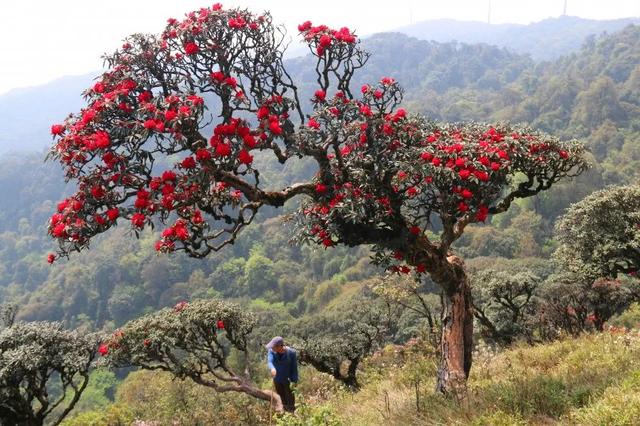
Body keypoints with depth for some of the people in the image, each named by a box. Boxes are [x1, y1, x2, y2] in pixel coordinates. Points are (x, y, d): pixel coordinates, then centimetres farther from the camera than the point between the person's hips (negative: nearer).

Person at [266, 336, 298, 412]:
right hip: (277, 380, 4)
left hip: (289, 380, -4)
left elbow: (294, 368, -14)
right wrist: (272, 369, -52)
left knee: (290, 401, 5)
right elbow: (269, 362, -30)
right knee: (283, 399, 18)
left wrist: (294, 383, -14)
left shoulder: (291, 352, -22)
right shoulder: (272, 351, -14)